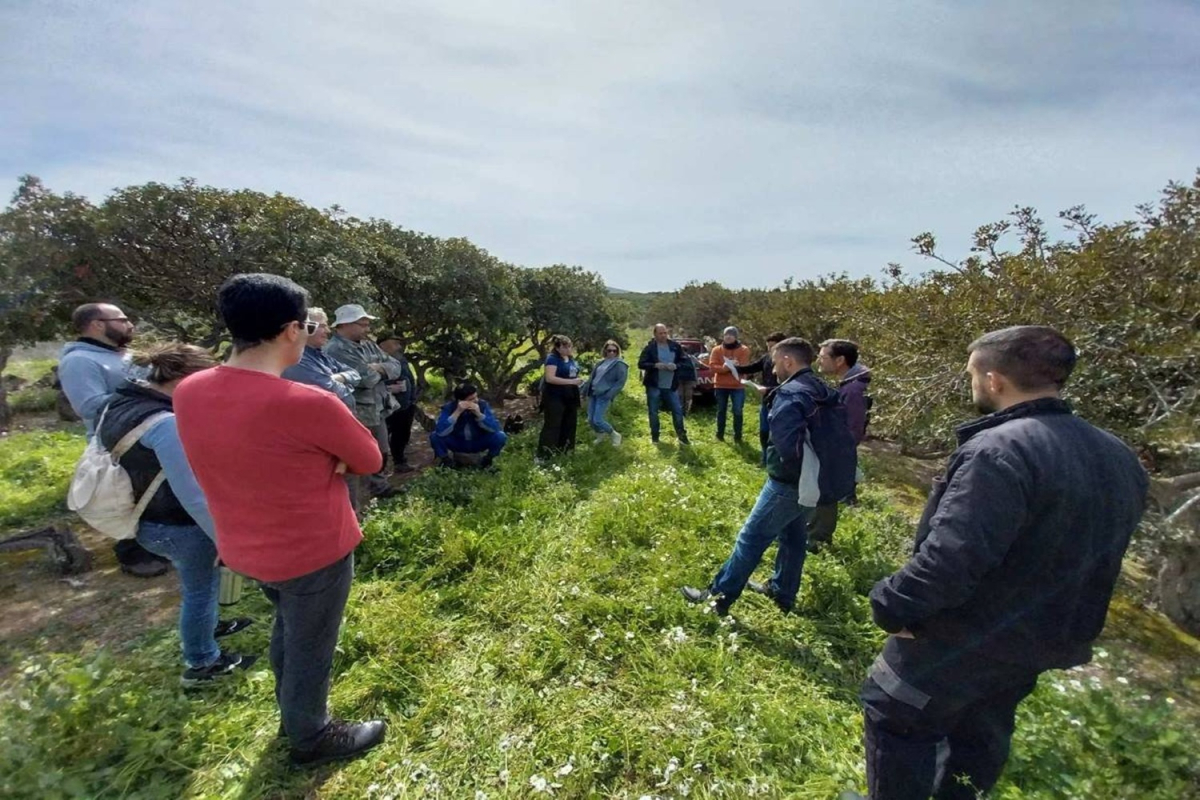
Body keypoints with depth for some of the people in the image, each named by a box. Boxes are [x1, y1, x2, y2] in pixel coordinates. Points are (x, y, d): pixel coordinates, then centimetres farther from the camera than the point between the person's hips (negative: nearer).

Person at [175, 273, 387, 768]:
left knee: (287, 628, 31)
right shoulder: (308, 404, -32)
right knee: (310, 648, 18)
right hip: (313, 554, -7)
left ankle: (291, 712, 55)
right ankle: (312, 738, 43)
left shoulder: (189, 393, -8)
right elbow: (370, 460, -16)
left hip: (245, 549, 7)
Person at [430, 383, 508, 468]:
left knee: (500, 436, -25)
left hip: (479, 443, 0)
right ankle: (446, 460, 4)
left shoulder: (483, 405, -19)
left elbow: (495, 428, -26)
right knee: (435, 436, -25)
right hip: (457, 443, 0)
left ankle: (487, 460, 3)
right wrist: (457, 413, -38)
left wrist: (479, 414, -37)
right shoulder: (449, 407, -20)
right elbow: (440, 431, -34)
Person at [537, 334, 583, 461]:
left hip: (569, 397, 8)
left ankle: (563, 450, 29)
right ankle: (543, 455, 0)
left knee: (569, 425, 14)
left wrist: (578, 381, 6)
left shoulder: (571, 358, 11)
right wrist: (571, 381, -27)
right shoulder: (552, 358, -14)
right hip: (555, 398, -8)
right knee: (551, 426, -6)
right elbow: (549, 378, -26)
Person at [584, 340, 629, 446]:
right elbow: (592, 378, 19)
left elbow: (621, 382, -12)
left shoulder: (620, 364, -5)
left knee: (597, 420, -12)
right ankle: (601, 434, 35)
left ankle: (615, 435, 11)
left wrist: (609, 394, -19)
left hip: (604, 396, -7)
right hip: (593, 394, 7)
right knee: (590, 420, 8)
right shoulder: (601, 363, 15)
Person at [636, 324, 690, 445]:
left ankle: (681, 435, 18)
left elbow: (684, 360, 8)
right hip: (654, 385, -2)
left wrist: (676, 365, -13)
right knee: (653, 412, 8)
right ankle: (654, 436, 22)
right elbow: (641, 364, -9)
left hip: (671, 385, 2)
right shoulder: (649, 347, -6)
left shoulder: (675, 345, 3)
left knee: (678, 410, 6)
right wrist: (655, 365, -23)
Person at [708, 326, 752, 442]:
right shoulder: (717, 350, 4)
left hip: (738, 386, -1)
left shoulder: (744, 350, 3)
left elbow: (745, 367, -5)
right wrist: (724, 367, -24)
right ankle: (720, 434, 20)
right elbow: (712, 366, -7)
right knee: (721, 411, 9)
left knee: (738, 411, 0)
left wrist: (736, 366, -25)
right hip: (720, 385, 1)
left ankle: (737, 436, 11)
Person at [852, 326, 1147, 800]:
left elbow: (953, 554, -34)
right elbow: (1089, 551, 13)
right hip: (1043, 636, 8)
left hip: (967, 634, -8)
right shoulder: (1118, 458, 2)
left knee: (896, 715, 14)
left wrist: (896, 605, -21)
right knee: (982, 732, 28)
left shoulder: (1000, 449, -29)